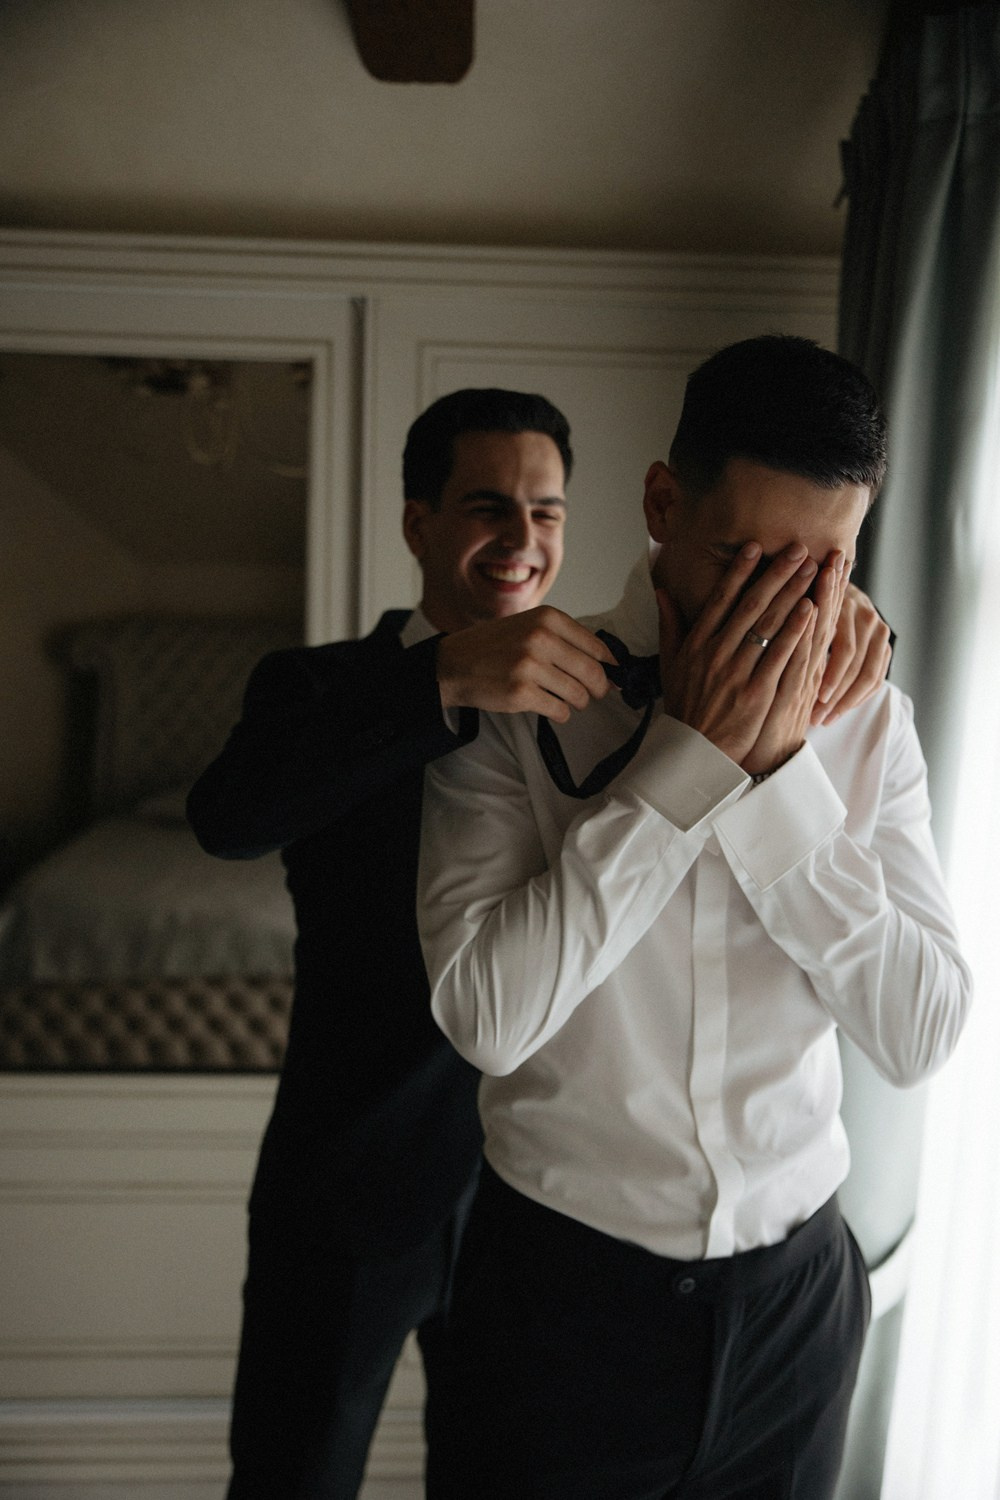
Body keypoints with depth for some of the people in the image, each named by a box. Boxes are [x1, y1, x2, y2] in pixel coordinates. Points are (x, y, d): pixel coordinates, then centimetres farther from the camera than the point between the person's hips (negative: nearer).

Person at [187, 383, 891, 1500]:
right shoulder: (318, 688, -6)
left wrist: (837, 616, -23)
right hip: (347, 1197, -1)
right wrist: (446, 675, -41)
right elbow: (227, 817, -28)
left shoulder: (604, 696, -1)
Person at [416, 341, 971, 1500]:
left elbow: (919, 1034, -11)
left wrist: (782, 768, -21)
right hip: (564, 1273, -2)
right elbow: (485, 1014, -24)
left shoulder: (869, 722, -5)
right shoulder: (520, 701, -14)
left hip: (793, 1283, 3)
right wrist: (691, 753, -25)